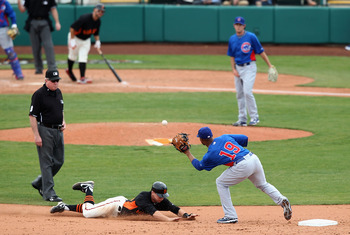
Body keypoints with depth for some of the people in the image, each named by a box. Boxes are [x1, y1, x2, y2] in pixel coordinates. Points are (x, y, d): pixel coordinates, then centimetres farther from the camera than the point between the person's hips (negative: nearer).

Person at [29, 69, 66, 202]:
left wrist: (63, 122, 6)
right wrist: (36, 135, -19)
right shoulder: (39, 95, -13)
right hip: (45, 131, -8)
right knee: (46, 162, -5)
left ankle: (39, 183, 27)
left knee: (59, 161, 11)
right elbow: (32, 116, -14)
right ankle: (48, 193, -2)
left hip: (58, 130, 8)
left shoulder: (58, 92, 10)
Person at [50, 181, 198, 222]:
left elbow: (175, 209, -16)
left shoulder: (162, 201, -16)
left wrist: (186, 215, -36)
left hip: (122, 208, 7)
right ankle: (88, 189, 18)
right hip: (117, 204, -7)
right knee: (88, 212, -7)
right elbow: (153, 212, -52)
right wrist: (169, 220, -63)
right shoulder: (143, 198, -38)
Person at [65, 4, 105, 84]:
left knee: (83, 57, -9)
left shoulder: (98, 21, -7)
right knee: (73, 56, 7)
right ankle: (69, 71, 37)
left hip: (86, 40, 5)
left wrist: (97, 41, -6)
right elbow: (72, 28, -28)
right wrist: (72, 40, -30)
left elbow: (96, 33, 10)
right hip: (75, 37, -5)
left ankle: (82, 78, -16)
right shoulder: (85, 18, -30)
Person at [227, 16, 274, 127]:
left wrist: (270, 65, -5)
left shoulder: (251, 37, -8)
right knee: (239, 94, 7)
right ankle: (242, 119, 13)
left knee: (247, 92, -17)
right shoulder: (232, 39, 7)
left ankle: (254, 117, -8)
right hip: (238, 68, 6)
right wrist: (234, 69, 3)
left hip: (249, 68, -6)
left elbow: (261, 52, -4)